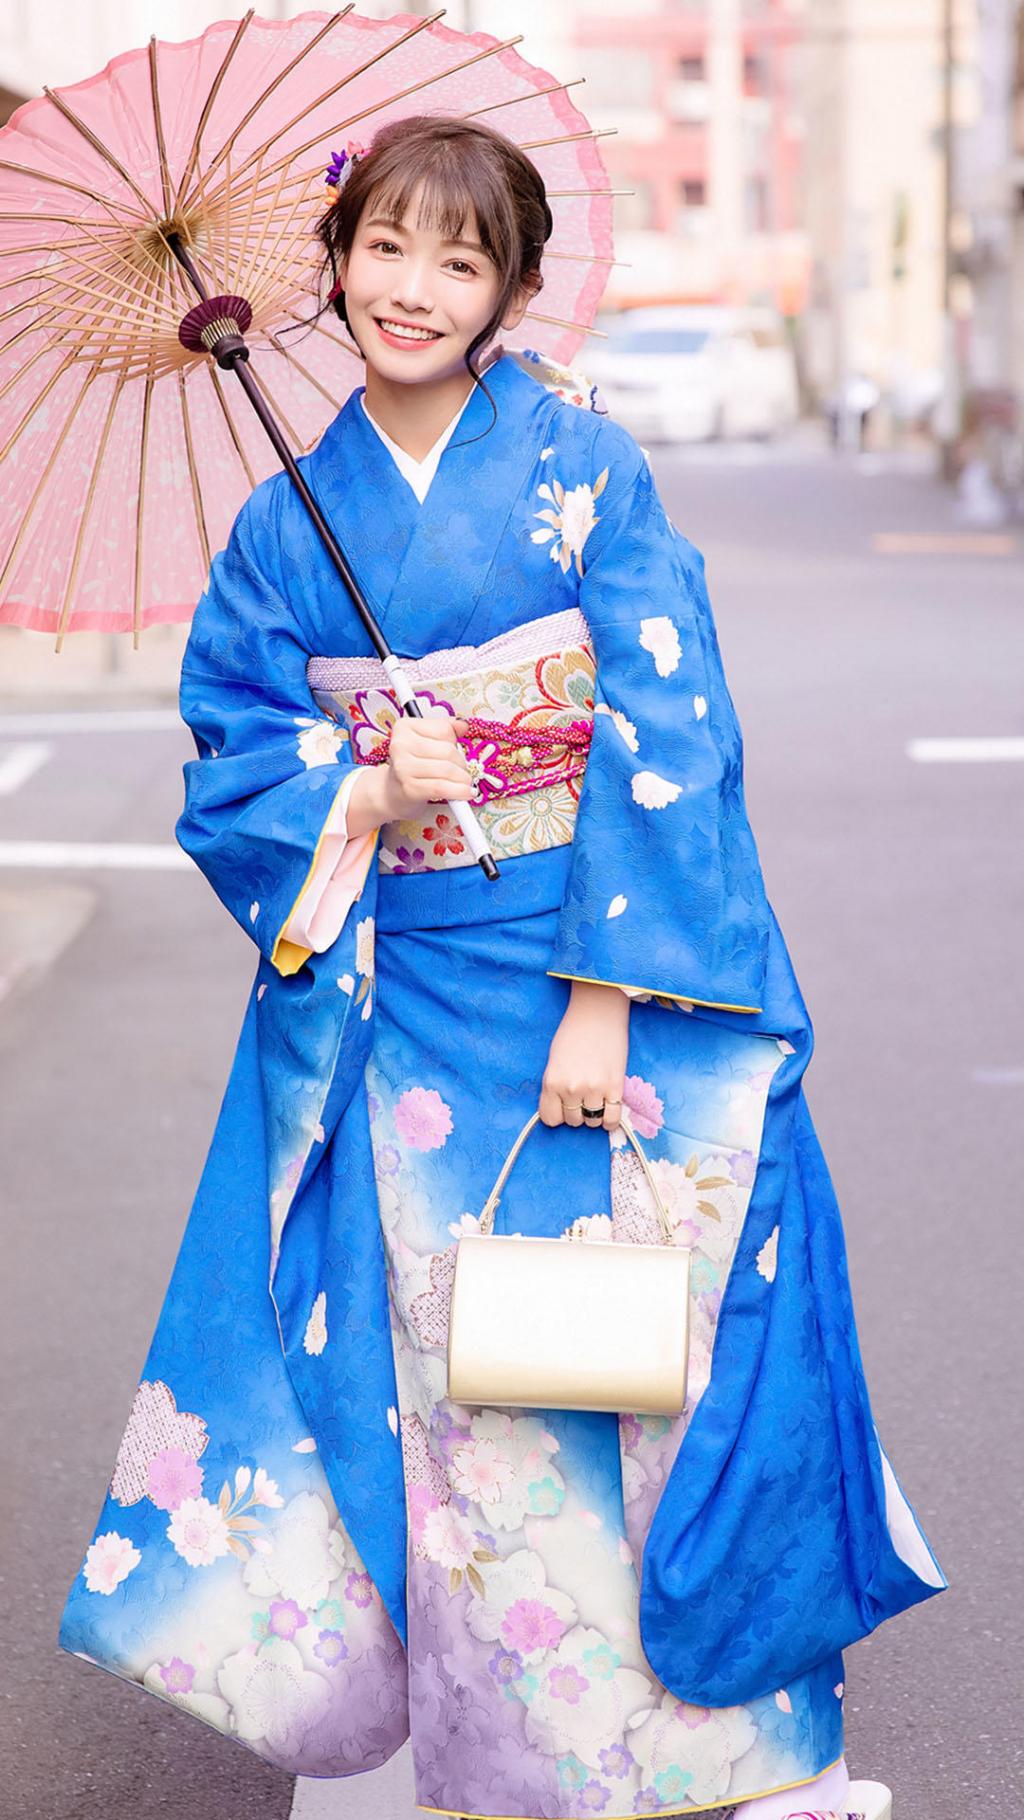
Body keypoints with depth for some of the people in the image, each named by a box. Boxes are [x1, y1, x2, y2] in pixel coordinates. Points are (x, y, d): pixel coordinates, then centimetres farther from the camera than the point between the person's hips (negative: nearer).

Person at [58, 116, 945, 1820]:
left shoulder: (583, 460, -4)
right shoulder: (290, 517, 6)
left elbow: (667, 731, -9)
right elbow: (230, 761, 8)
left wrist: (604, 999, -16)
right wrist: (357, 802, -15)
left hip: (608, 977, -3)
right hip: (395, 1003, 3)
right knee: (430, 1345, 4)